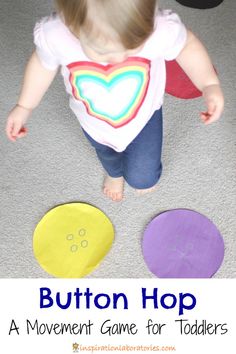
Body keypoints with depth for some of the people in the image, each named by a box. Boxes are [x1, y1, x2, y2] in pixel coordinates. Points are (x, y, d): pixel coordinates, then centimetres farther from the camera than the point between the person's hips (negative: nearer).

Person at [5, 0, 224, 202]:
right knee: (106, 154, 34)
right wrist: (24, 107, -2)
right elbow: (44, 63, -13)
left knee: (142, 179, 13)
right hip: (94, 123, 2)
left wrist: (210, 85, -30)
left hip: (143, 118, -1)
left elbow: (186, 46, -17)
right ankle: (114, 172, 73)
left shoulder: (161, 30, -40)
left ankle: (146, 172, 54)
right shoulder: (54, 36, -36)